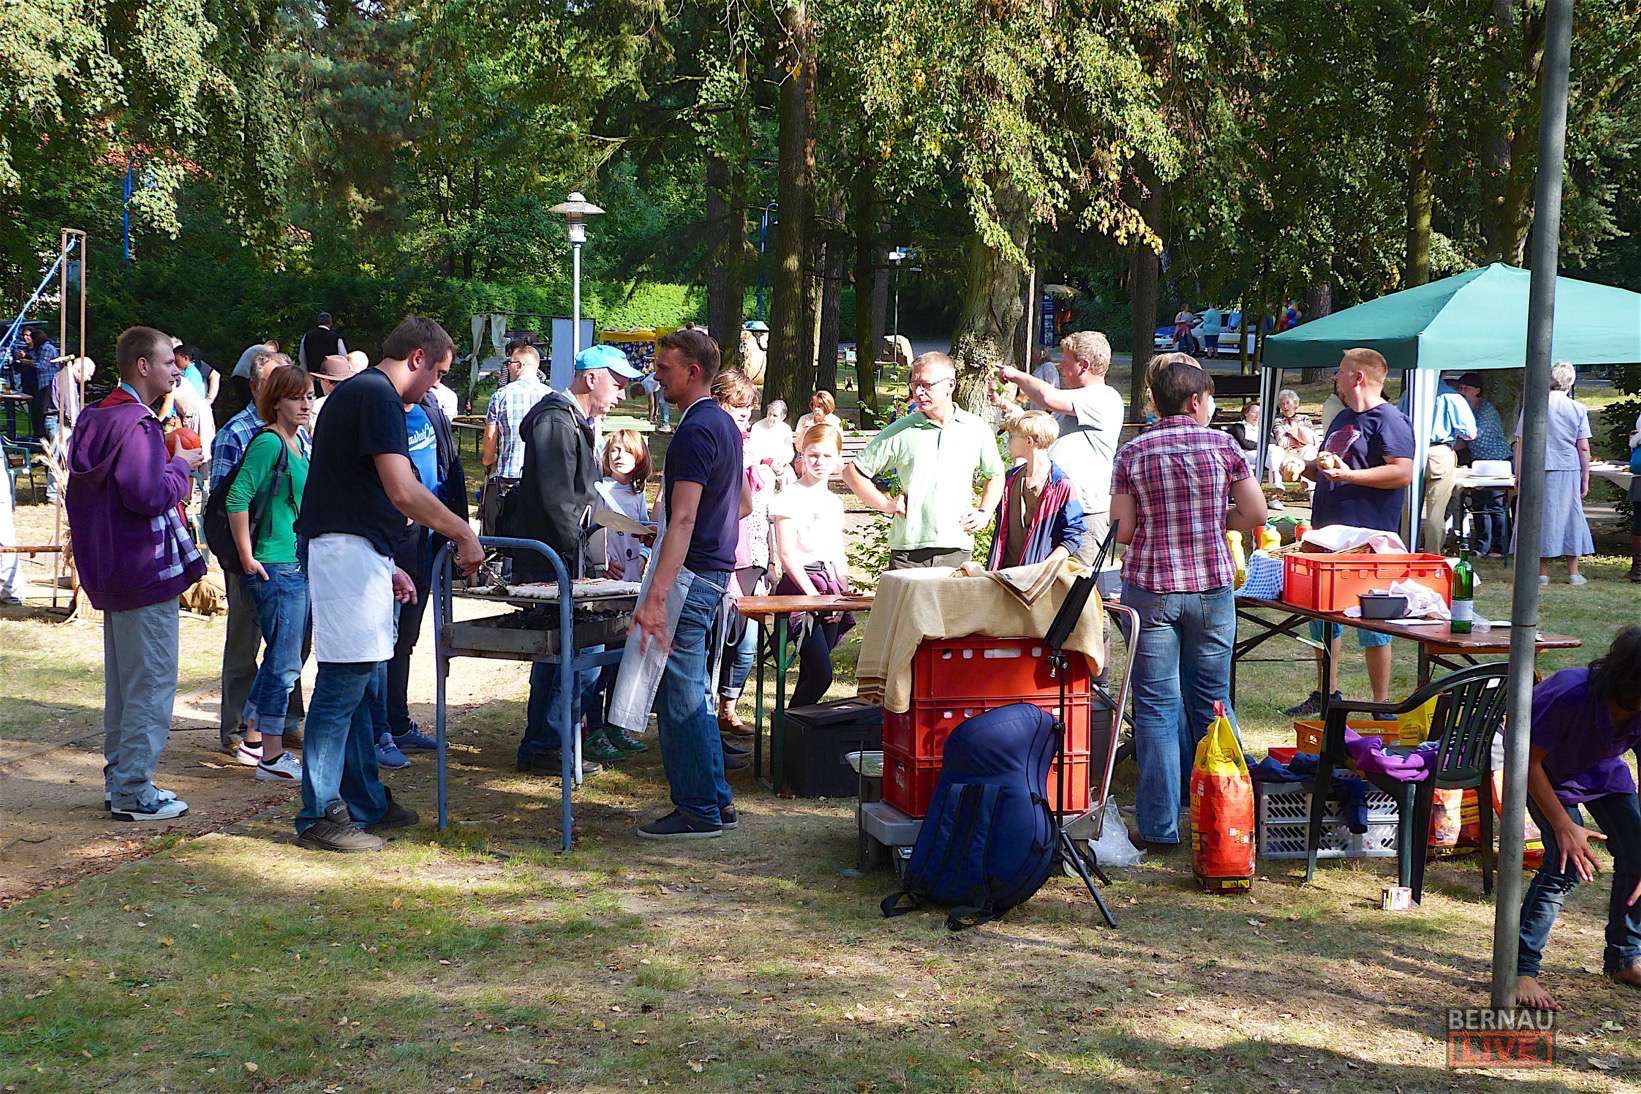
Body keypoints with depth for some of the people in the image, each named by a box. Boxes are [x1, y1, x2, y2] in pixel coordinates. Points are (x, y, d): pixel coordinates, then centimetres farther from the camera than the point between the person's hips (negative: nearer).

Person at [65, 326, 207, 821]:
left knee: (122, 683, 17)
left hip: (114, 573, 10)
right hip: (147, 571, -10)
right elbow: (148, 494, -26)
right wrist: (180, 466, -10)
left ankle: (119, 781, 25)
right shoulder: (136, 424, -19)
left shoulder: (99, 418, 13)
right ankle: (133, 792, 1)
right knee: (151, 685, -3)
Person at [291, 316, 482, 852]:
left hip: (354, 552, 11)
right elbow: (403, 492, -22)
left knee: (365, 681, 16)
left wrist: (385, 566, 23)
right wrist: (465, 534, -12)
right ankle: (321, 814, -2)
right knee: (344, 684, -7)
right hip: (349, 552, -11)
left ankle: (364, 799, 24)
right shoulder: (378, 395, -13)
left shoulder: (357, 391, 20)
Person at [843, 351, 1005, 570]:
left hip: (957, 549, 1)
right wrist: (886, 504, -1)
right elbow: (853, 472, 7)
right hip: (908, 551, -1)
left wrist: (984, 513, 10)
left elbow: (996, 475, 24)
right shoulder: (900, 432, 2)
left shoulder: (977, 430, 7)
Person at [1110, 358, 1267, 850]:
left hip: (1150, 588, -1)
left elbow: (1122, 531, -3)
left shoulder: (1132, 454, -2)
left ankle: (1161, 826, 4)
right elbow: (1255, 515, 3)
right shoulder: (1223, 446, 0)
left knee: (1157, 707, 3)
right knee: (1211, 700, 15)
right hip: (1212, 587, 1)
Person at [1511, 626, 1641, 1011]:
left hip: (1601, 767, 5)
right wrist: (1564, 827, -29)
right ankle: (1520, 970, -14)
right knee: (1567, 862, -20)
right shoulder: (1571, 696, -42)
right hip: (1548, 768, -5)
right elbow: (1529, 762, -29)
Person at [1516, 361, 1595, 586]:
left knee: (1540, 517, 5)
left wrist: (1518, 474, 4)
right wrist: (1585, 478, 7)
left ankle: (1542, 572, 7)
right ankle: (1573, 573, 12)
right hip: (1569, 469, 1)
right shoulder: (1578, 409, 0)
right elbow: (1584, 447, 0)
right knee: (1570, 516, 9)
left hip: (1538, 471, -1)